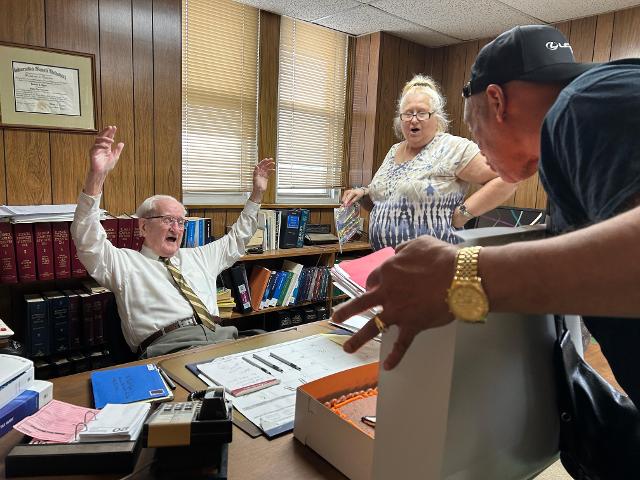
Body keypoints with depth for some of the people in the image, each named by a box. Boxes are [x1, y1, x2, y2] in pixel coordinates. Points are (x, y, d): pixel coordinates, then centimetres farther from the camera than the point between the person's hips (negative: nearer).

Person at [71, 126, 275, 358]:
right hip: (169, 345, -6)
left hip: (222, 338, 6)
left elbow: (236, 239, 37)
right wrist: (96, 177, -18)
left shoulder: (196, 257, 28)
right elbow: (88, 242, -5)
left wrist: (257, 193, 31)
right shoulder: (125, 263, 12)